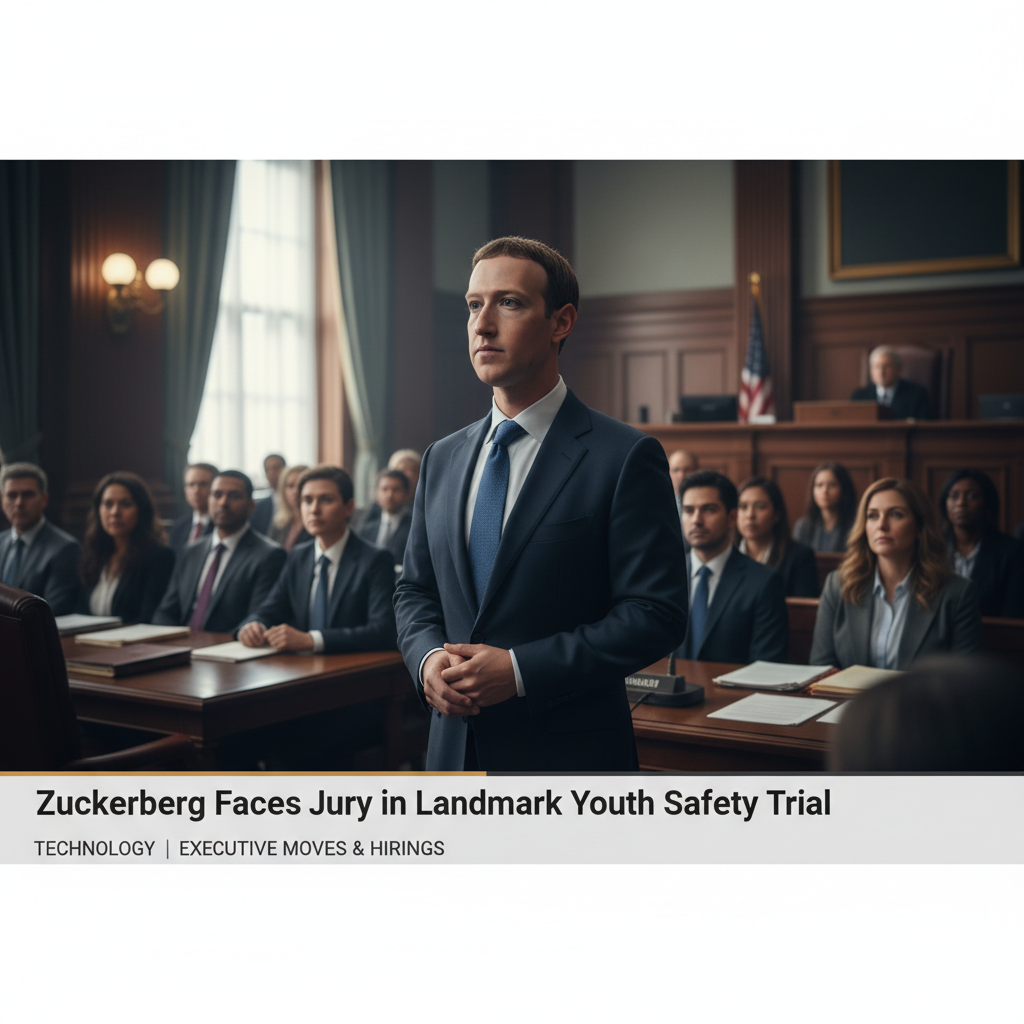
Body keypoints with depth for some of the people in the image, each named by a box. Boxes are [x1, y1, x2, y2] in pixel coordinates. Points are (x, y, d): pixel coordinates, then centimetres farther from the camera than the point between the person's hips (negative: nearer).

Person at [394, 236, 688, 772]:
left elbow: (656, 612, -14)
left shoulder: (625, 458, -10)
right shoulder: (441, 459, 8)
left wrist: (519, 670, -20)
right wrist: (428, 659, -7)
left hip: (568, 754, -5)